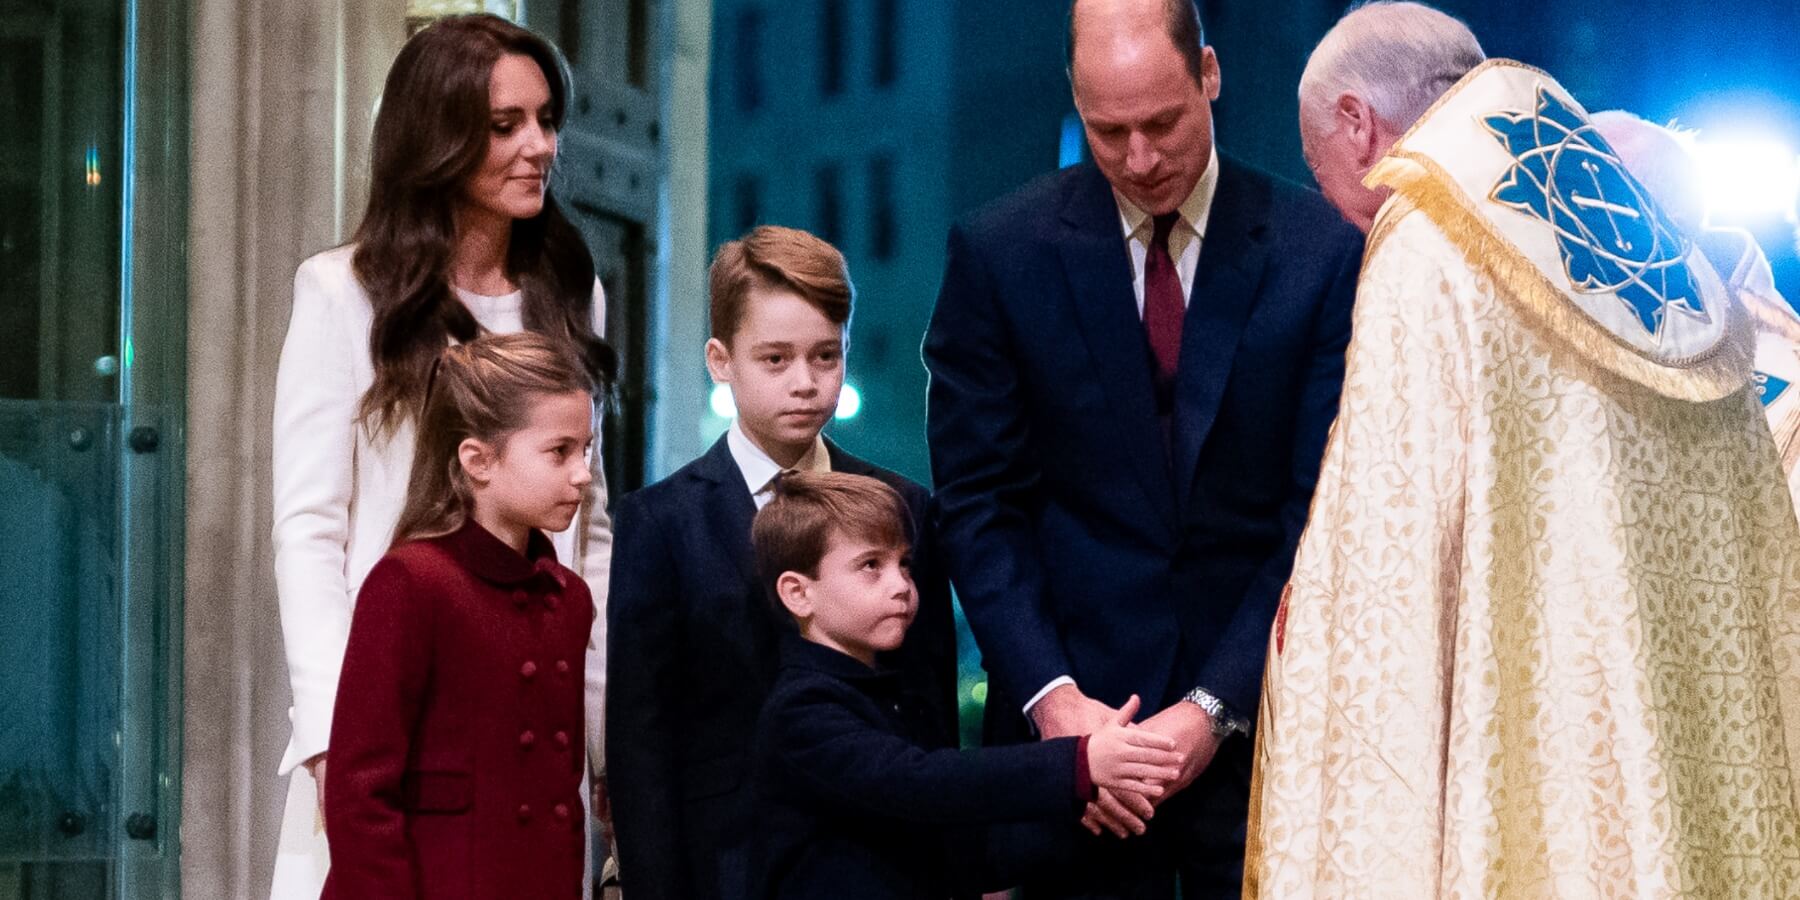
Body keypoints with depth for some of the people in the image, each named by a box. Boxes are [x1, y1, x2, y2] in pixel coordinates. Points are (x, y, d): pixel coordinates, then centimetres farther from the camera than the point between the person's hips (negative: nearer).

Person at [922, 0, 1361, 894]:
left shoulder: (1323, 251, -3)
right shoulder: (999, 250, -1)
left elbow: (1324, 516, -5)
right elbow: (979, 501, 0)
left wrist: (1215, 707, -13)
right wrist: (1048, 694, -12)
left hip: (1258, 714, 0)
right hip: (1072, 717, 0)